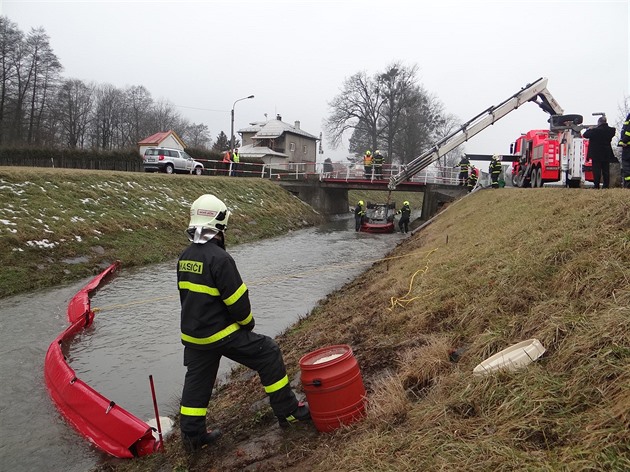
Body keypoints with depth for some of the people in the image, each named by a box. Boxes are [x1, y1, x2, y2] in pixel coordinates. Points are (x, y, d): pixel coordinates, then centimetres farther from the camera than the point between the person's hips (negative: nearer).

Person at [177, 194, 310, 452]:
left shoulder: (185, 256, 5)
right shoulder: (219, 258, -22)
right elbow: (237, 299, -19)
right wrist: (247, 322, 0)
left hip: (193, 334, 8)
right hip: (222, 334, -8)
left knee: (196, 381, 18)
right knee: (268, 354, 4)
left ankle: (192, 435, 29)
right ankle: (288, 411, 12)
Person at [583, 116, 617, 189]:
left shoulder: (595, 130, -18)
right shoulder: (611, 130, -1)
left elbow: (585, 135, -12)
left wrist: (589, 129, 8)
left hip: (596, 154, -5)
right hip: (606, 154, 5)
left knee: (596, 171, -2)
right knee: (606, 171, 11)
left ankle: (596, 186, -4)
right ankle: (606, 186, 13)